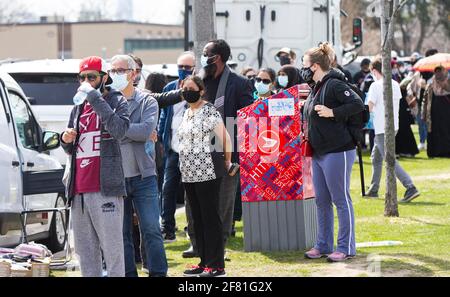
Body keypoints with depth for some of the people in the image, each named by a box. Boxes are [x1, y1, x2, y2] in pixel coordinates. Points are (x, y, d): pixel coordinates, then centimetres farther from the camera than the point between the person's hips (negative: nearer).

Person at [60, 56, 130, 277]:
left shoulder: (116, 101, 2)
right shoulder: (78, 107, 19)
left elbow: (119, 129, -20)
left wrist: (94, 97, -17)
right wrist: (66, 140, 3)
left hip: (105, 188, -7)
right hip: (78, 189, 7)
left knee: (112, 248, -6)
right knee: (85, 250, 8)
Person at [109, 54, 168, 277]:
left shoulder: (147, 102, 2)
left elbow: (145, 131, -14)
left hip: (143, 177, -2)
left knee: (151, 231, -2)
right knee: (121, 234, 7)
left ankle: (158, 273, 3)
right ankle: (128, 274, 14)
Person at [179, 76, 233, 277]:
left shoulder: (209, 111, -9)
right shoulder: (187, 113, 17)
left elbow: (225, 138, -12)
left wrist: (227, 162, -2)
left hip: (207, 172, -9)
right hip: (189, 174, 9)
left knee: (210, 217, -6)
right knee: (198, 219, 11)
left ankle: (216, 266, -4)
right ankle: (205, 262, 18)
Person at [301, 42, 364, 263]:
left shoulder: (334, 84, -13)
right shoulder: (316, 88, 15)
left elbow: (358, 105, -22)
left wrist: (332, 112, -24)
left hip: (337, 152, -10)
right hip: (319, 153, 10)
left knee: (341, 199, -3)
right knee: (321, 201, 13)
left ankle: (346, 247, 2)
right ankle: (323, 245, 22)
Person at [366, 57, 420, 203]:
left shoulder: (375, 86, -13)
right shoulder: (395, 84, 9)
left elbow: (369, 108, -15)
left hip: (381, 128, -8)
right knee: (376, 157, 21)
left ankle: (410, 188, -21)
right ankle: (373, 190, 27)